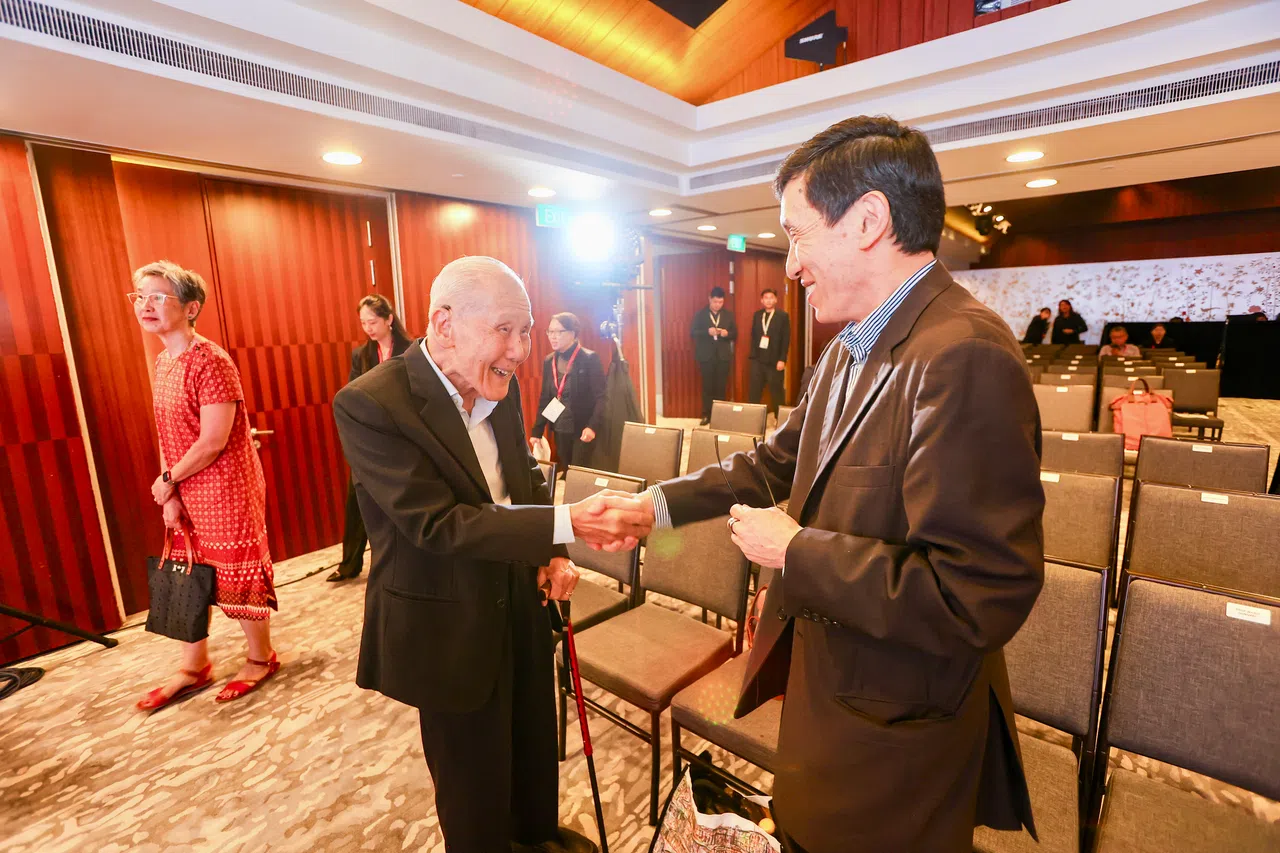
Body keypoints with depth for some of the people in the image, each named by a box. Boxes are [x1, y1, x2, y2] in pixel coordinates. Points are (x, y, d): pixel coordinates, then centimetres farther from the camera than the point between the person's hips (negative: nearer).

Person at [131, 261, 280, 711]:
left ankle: (262, 659, 26)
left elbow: (213, 441, -20)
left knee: (237, 577, 5)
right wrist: (170, 494, 0)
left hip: (227, 490, -8)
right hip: (187, 493, 8)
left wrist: (167, 480, -7)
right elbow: (169, 435, 7)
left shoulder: (211, 361, -18)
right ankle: (193, 669, 34)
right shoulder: (163, 361, 9)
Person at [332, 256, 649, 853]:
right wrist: (567, 524, -35)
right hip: (448, 629, -6)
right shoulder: (369, 405, -23)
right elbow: (438, 524, -28)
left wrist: (552, 553, -6)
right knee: (474, 782, 17)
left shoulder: (499, 384, -3)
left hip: (520, 603, 7)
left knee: (536, 741, 27)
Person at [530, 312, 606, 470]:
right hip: (560, 430, 5)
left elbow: (601, 397, -13)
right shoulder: (548, 361, 7)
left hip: (583, 430, -5)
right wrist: (537, 431, 6)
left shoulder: (589, 359, -10)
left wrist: (592, 426, -26)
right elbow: (544, 398, 10)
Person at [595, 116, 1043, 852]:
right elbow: (778, 461, 8)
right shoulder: (849, 349, 2)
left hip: (894, 734, -7)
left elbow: (981, 597, -31)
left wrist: (794, 553, -22)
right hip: (825, 679, 8)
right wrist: (659, 503, 5)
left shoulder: (965, 358, -28)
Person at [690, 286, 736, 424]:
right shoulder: (700, 314, 2)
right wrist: (707, 332, -20)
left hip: (723, 356, 2)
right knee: (707, 387, 3)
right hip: (706, 356, -2)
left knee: (721, 387, 4)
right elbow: (692, 333, -4)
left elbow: (735, 335, 8)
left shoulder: (729, 315, 8)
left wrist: (727, 333, -14)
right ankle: (706, 415, 10)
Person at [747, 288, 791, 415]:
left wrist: (782, 359, -12)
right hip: (758, 359, 4)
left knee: (776, 392, 4)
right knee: (753, 391, 5)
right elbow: (753, 336, 11)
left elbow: (786, 339, -6)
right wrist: (752, 354, 2)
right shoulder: (757, 315, 11)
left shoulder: (783, 316, -2)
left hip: (774, 360, -4)